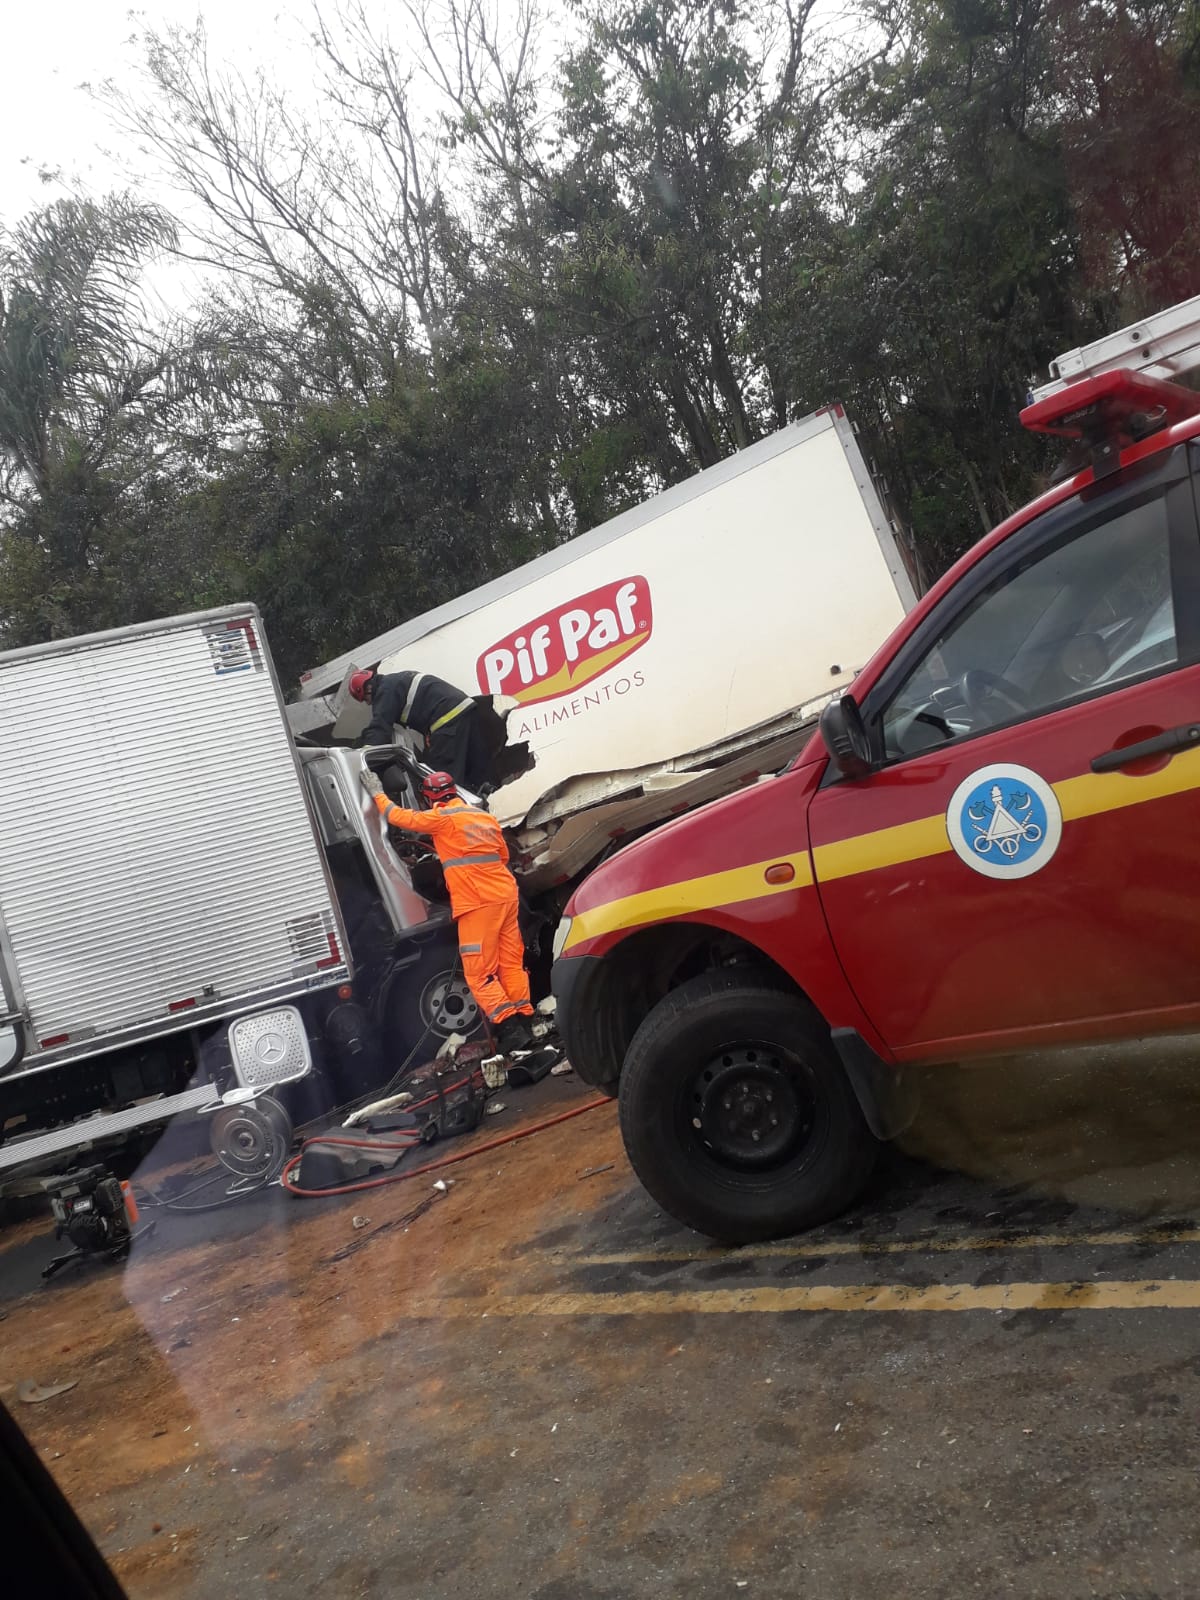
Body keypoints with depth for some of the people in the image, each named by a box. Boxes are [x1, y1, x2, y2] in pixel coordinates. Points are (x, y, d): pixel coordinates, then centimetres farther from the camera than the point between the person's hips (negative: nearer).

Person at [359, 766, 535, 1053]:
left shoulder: (443, 818, -5)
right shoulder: (487, 818, 17)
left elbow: (401, 817, 2)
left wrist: (377, 794, 16)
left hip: (478, 903, -7)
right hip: (506, 895, 7)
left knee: (479, 972, -3)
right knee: (512, 962, 11)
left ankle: (510, 1029, -12)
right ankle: (522, 1023, 10)